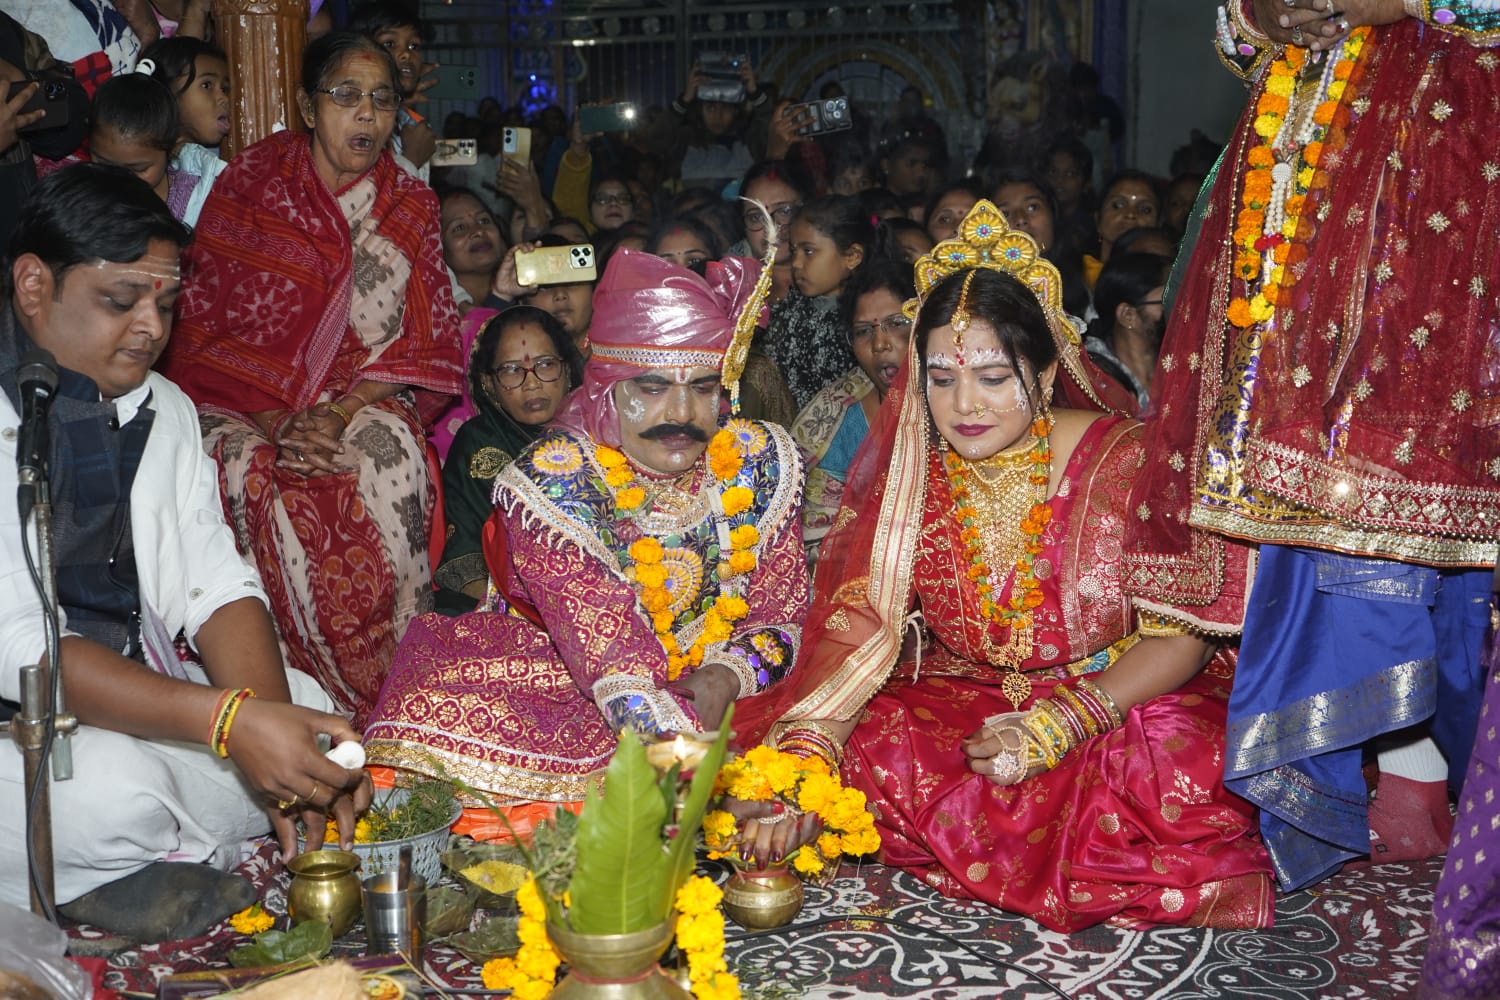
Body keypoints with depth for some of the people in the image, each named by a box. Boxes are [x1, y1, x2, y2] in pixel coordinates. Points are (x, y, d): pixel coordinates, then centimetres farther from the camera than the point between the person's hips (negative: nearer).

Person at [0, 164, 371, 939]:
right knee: (113, 793, -33)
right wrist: (230, 720, -35)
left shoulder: (161, 409, 7)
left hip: (128, 683, 7)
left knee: (308, 717, -7)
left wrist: (275, 735, -18)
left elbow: (212, 585, 1)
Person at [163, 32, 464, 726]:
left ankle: (386, 697, -22)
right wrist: (272, 423, -16)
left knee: (393, 456, -34)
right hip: (239, 403, -1)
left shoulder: (410, 208, 9)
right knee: (256, 480, -35)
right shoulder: (250, 182, 3)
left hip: (356, 402, 1)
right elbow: (201, 321, -1)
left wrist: (339, 414, -15)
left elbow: (422, 344, 3)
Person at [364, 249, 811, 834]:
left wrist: (724, 679, -18)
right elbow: (608, 645, -29)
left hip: (715, 701, 4)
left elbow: (783, 618, 4)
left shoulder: (759, 462, -3)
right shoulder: (553, 481, -18)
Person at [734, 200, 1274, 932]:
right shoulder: (908, 478, -4)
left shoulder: (1124, 464, -13)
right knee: (867, 749, -24)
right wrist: (804, 754, -29)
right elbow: (857, 630, -10)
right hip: (965, 700, 3)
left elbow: (1185, 633, -14)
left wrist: (1054, 727, -27)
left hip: (1124, 699, -3)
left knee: (1181, 767, -34)